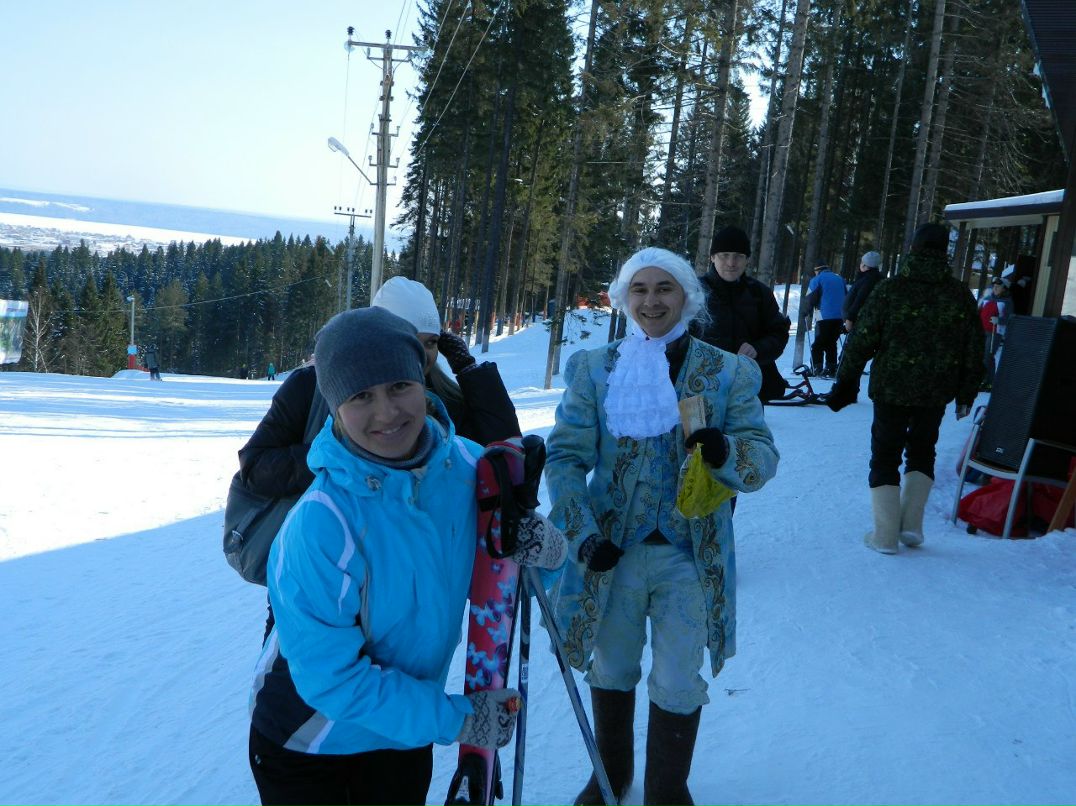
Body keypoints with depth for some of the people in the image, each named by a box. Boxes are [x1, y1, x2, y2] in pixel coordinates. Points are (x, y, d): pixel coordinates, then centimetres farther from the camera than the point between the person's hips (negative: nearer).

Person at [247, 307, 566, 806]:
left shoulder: (468, 465, -17)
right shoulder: (319, 525, -31)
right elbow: (331, 676, -26)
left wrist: (540, 543, -21)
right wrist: (456, 720, -23)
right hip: (306, 743, -4)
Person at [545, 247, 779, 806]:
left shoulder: (730, 373, -3)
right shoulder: (594, 369, -1)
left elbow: (764, 459, -8)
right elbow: (565, 455, -5)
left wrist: (726, 452, -31)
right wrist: (582, 534, -18)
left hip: (691, 555, -1)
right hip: (611, 551, 1)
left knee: (678, 685, 8)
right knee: (611, 671, 18)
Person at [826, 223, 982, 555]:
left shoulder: (890, 289, -10)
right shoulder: (961, 295, -1)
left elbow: (862, 340, -10)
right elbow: (974, 352, 4)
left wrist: (845, 382, 0)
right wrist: (966, 394, 15)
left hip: (891, 390, -3)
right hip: (936, 392, 3)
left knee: (885, 456, 7)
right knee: (922, 451, 20)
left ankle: (886, 534, 5)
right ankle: (911, 523, 14)